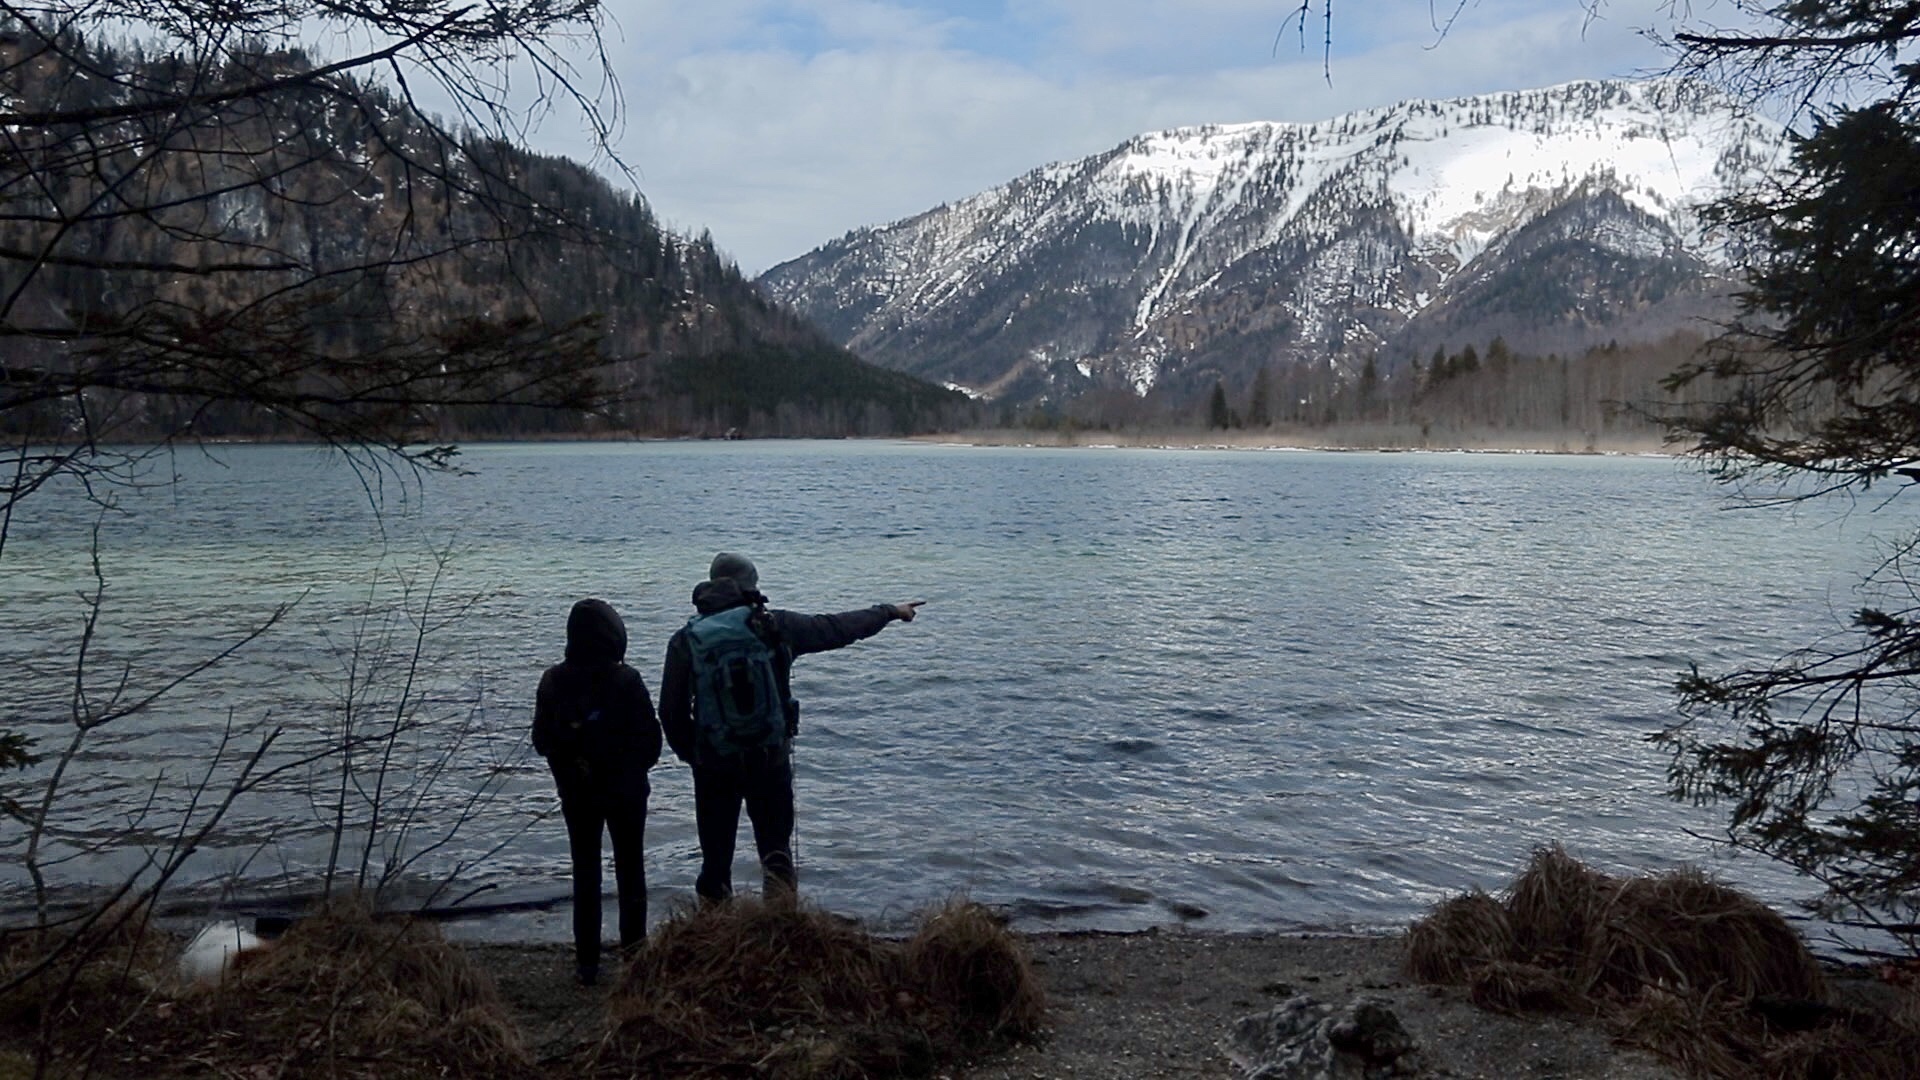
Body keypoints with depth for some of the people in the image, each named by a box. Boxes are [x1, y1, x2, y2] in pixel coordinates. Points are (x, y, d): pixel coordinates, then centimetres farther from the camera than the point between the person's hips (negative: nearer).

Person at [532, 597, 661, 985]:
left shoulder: (553, 681, -7)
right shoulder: (625, 680, -17)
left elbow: (542, 740, 0)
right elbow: (650, 738, -11)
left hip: (576, 793, 3)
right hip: (625, 790, -2)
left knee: (585, 871, 12)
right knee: (630, 870, 12)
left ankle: (587, 960, 13)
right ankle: (634, 952, 18)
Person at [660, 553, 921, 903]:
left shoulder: (686, 640, -5)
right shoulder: (773, 625, -5)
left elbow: (671, 712, -4)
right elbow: (837, 628, 5)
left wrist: (690, 754, 12)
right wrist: (890, 611, 19)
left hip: (714, 767, 0)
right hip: (771, 760, 0)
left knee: (716, 858, 10)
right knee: (776, 850, 11)